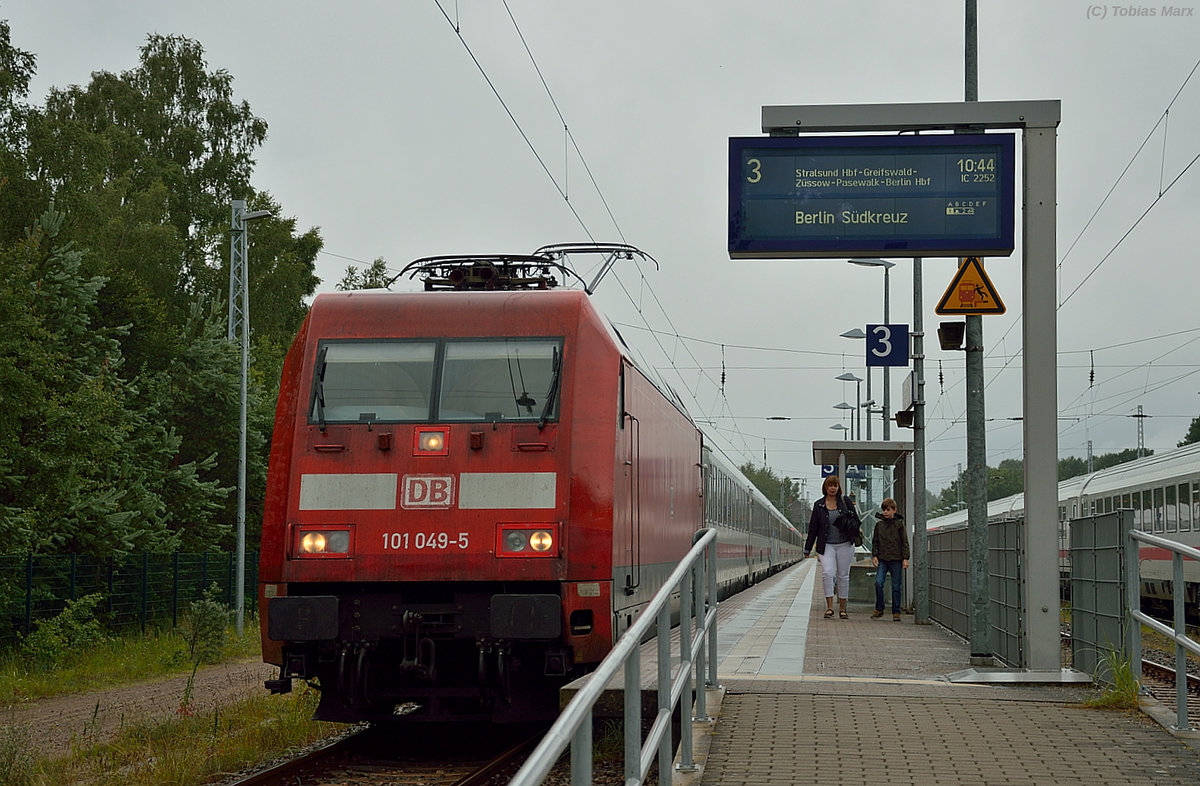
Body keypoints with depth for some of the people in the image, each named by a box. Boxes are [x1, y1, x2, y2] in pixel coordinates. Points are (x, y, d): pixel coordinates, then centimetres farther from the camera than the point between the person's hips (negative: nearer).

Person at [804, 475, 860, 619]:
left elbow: (856, 521, 11)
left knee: (843, 575, 5)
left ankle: (842, 609, 13)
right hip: (826, 545, -1)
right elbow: (813, 528, 8)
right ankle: (829, 607, -14)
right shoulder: (819, 505, 6)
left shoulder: (846, 502, 5)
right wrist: (808, 549, 9)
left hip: (844, 544, 1)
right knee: (827, 573, -18)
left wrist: (853, 528, -10)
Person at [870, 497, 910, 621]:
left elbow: (904, 542, 3)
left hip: (896, 560, -2)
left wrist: (905, 558, -3)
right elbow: (875, 542, 13)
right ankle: (879, 609, 1)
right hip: (882, 559, 2)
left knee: (896, 587, 0)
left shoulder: (899, 524, 3)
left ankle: (896, 612, 9)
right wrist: (874, 556, 1)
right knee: (878, 583, -13)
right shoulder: (879, 525, 9)